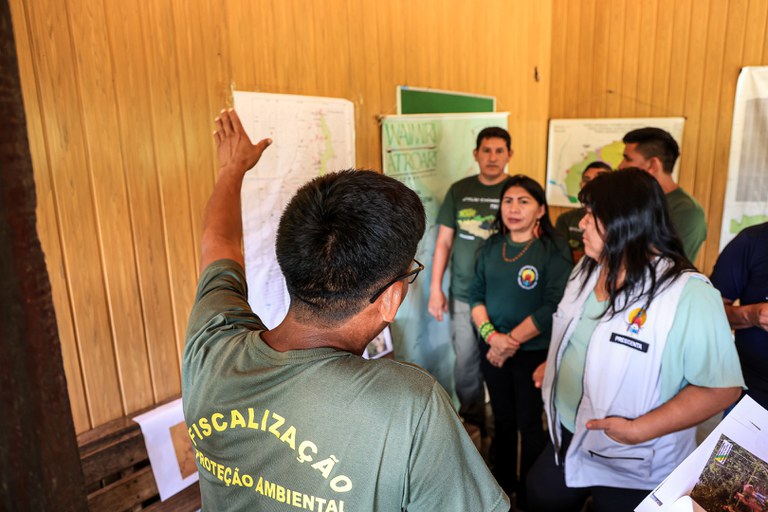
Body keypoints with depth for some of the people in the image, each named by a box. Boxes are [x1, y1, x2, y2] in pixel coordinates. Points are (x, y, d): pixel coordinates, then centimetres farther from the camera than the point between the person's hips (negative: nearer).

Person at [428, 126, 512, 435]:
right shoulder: (459, 190, 4)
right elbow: (444, 242, 6)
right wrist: (435, 289, 2)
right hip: (463, 295, 2)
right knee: (465, 366, 12)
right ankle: (472, 424, 35)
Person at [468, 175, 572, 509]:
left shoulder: (555, 250, -12)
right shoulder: (491, 246, 2)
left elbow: (553, 306, -19)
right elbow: (476, 294, 1)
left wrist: (511, 340, -18)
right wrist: (490, 334, -14)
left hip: (533, 352, -4)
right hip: (492, 350, 4)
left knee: (529, 425, 10)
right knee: (502, 419, 19)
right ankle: (502, 483, 40)